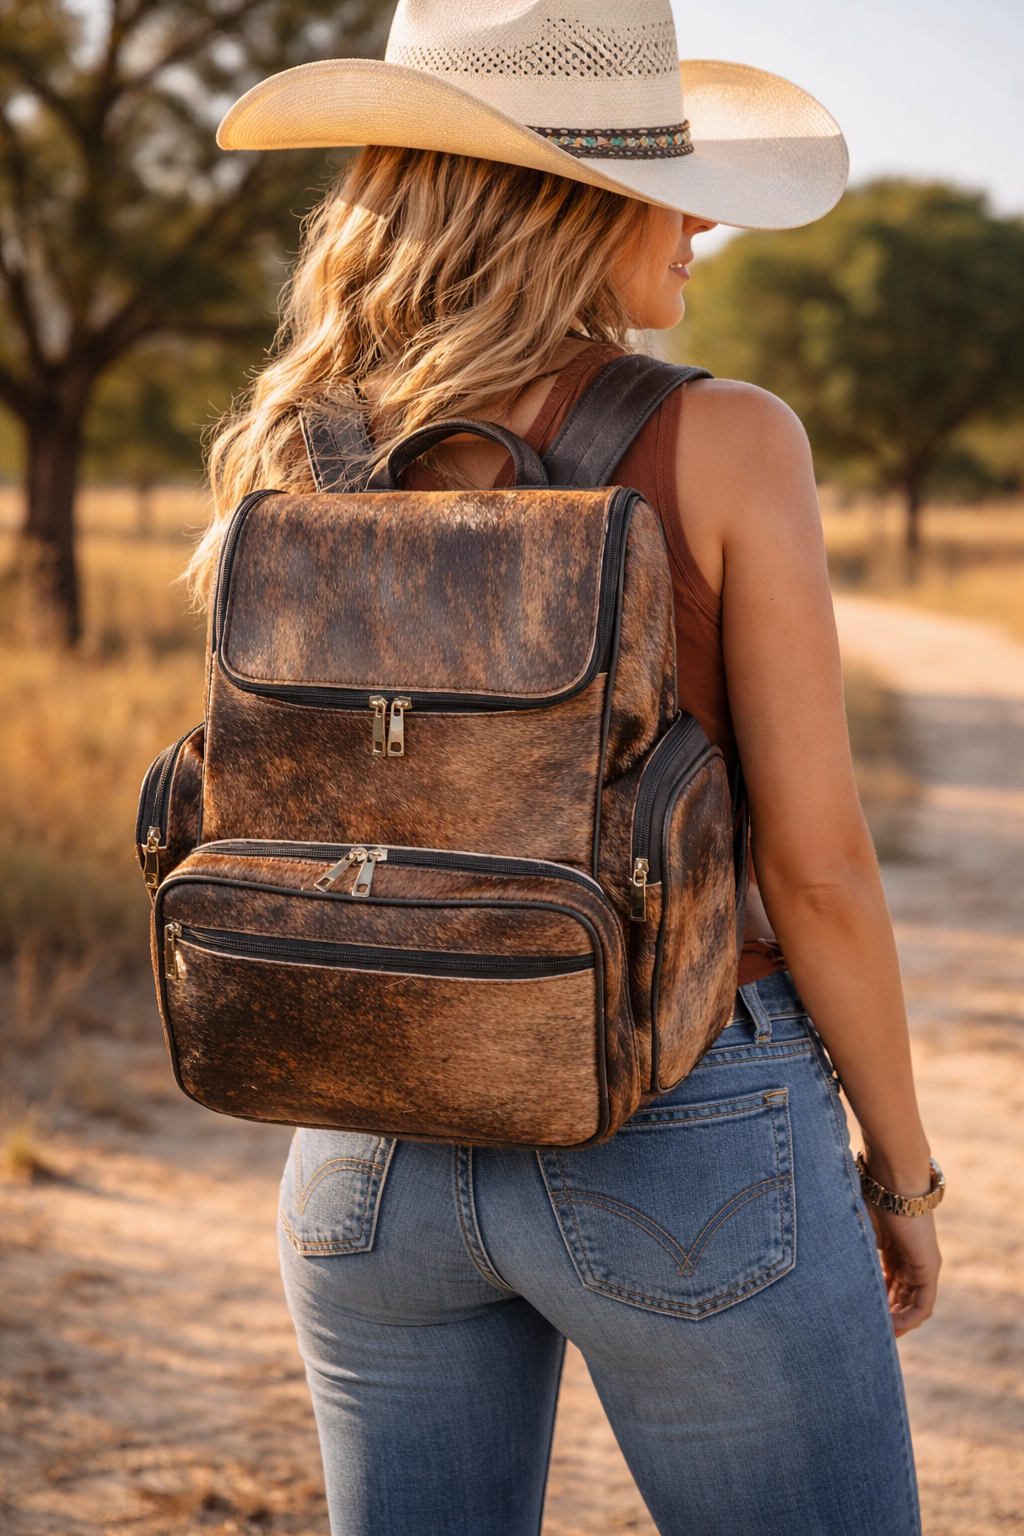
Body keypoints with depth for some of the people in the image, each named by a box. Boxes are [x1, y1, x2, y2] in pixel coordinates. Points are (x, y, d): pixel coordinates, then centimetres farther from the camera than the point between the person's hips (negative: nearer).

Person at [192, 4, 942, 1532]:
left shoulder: (290, 461, -2)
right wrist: (902, 1167, 0)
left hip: (380, 1148, 5)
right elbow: (816, 862, -12)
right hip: (688, 1149, -4)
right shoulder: (727, 445, -15)